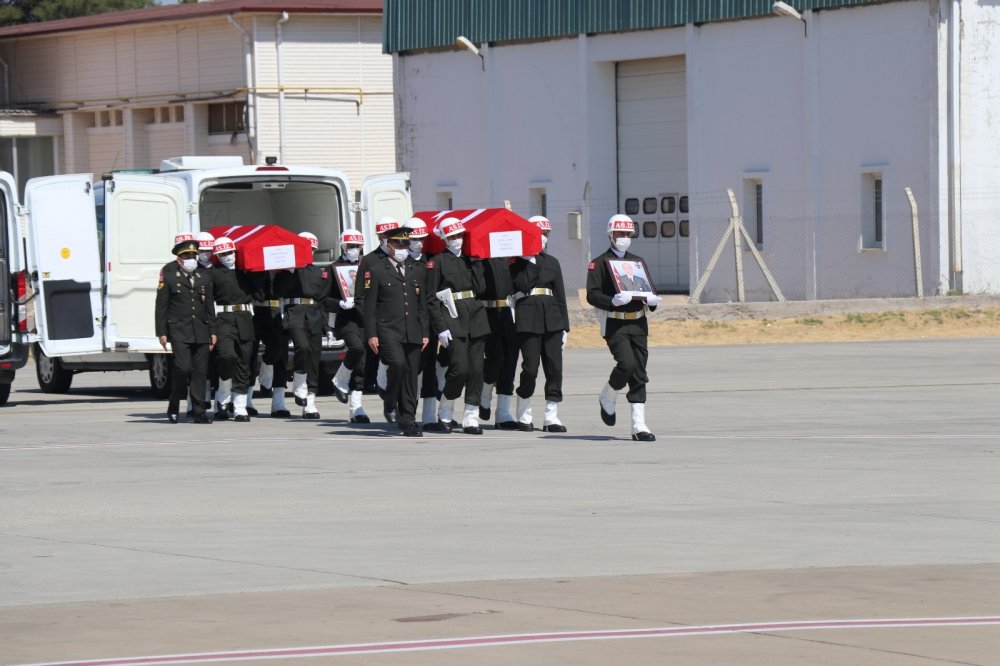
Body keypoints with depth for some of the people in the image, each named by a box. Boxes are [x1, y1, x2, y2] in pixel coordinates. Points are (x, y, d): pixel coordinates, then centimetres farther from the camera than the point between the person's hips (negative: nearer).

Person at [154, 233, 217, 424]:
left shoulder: (204, 277, 15)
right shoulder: (168, 275, 2)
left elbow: (210, 306, 17)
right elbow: (161, 306, 0)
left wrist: (212, 332, 11)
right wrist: (161, 332, -5)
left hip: (201, 332, 4)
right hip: (179, 331, -4)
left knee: (200, 372, 1)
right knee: (183, 368, -15)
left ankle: (199, 411, 4)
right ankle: (173, 407, 2)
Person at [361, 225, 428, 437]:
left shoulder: (418, 271, 16)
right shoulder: (376, 270, 3)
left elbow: (423, 304, 18)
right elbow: (369, 305, 0)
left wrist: (425, 332, 11)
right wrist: (371, 334, -8)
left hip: (413, 333, 4)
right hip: (388, 330, -4)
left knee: (411, 376, 3)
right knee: (398, 364, -25)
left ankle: (408, 421, 8)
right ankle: (390, 405, -3)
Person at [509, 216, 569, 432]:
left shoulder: (552, 262, 15)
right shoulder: (519, 262, 3)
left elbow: (560, 294, 14)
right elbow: (522, 285, -10)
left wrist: (564, 326, 11)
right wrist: (530, 261, -9)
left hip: (551, 319, 5)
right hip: (528, 319, -5)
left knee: (555, 367, -2)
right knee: (530, 367, -7)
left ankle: (551, 417, 0)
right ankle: (523, 416, 7)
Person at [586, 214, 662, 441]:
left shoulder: (638, 261, 17)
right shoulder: (599, 263, -1)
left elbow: (647, 289, 21)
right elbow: (592, 295, -9)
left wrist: (651, 299, -3)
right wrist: (613, 301, -26)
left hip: (638, 324, 5)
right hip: (614, 324, -5)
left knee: (639, 374, 1)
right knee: (627, 364, -22)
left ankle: (639, 425, 2)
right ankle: (607, 397, 8)